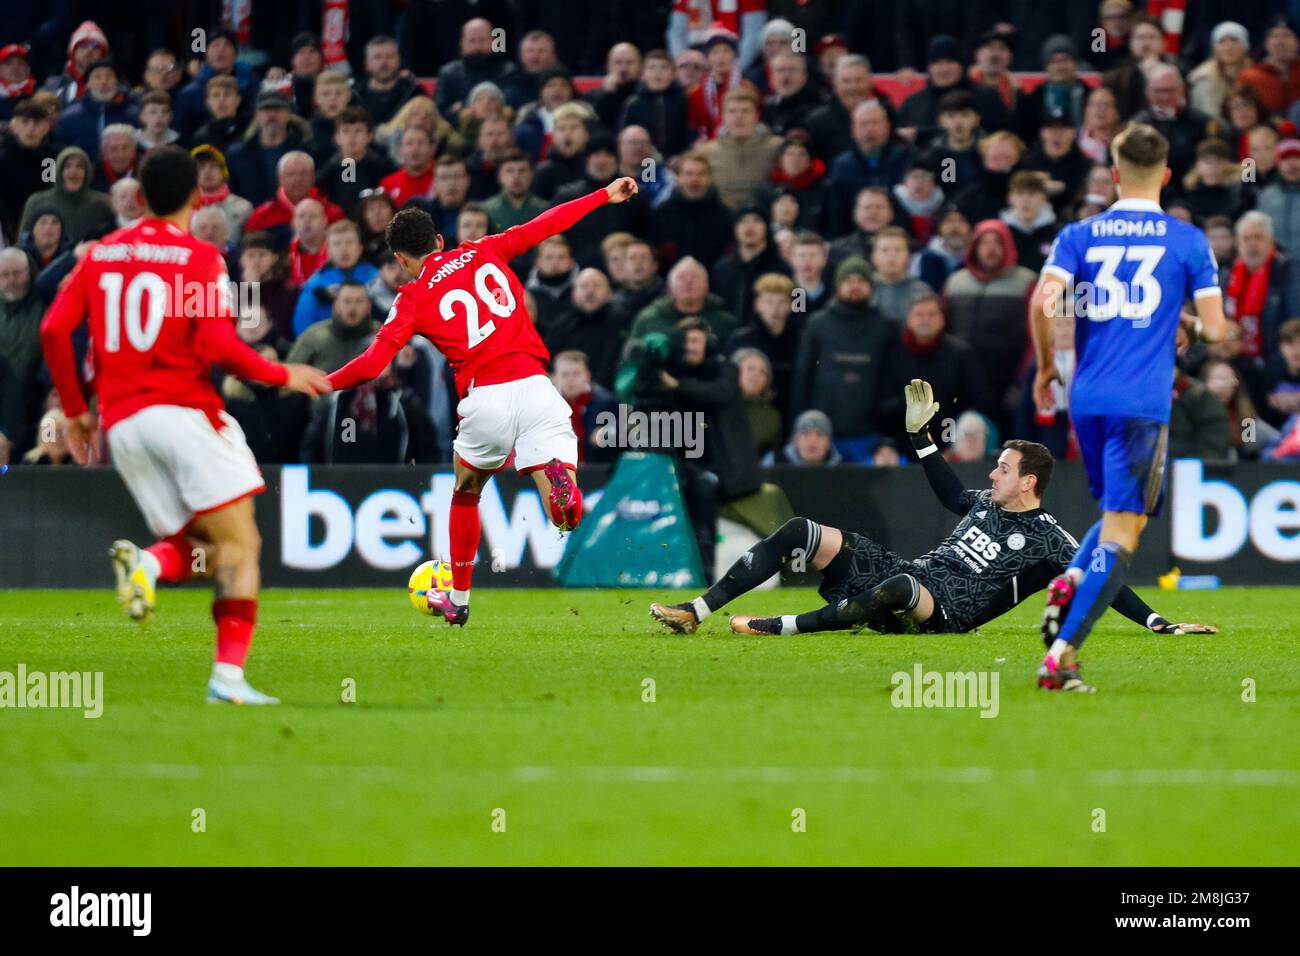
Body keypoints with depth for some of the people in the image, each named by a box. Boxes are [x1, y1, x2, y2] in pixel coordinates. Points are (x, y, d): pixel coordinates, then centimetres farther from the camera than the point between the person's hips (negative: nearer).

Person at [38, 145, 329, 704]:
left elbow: (54, 330, 5)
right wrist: (282, 375, 3)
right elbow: (218, 347, -12)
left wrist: (75, 410, 15)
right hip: (184, 412, -5)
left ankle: (147, 563, -22)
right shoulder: (199, 258, -2)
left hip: (121, 422, 6)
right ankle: (228, 675, -18)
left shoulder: (101, 254, 13)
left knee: (203, 549, 12)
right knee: (239, 543, -3)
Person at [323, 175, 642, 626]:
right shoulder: (483, 253, 15)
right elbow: (543, 226, 15)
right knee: (566, 516, 0)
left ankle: (458, 600, 36)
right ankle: (559, 473, -35)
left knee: (466, 493, 28)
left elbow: (372, 363, 0)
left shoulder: (413, 298, 7)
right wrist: (605, 196, 25)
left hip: (486, 401, -1)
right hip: (535, 385, 1)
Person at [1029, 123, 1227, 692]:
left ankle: (1069, 583, -4)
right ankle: (1062, 654, -17)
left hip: (1087, 399, 4)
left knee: (1122, 514, 24)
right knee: (1122, 532, -4)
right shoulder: (1188, 241, 1)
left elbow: (1043, 303, -9)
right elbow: (1216, 329, -1)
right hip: (1144, 404, -4)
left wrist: (1046, 367, 6)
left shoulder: (1078, 236, 6)